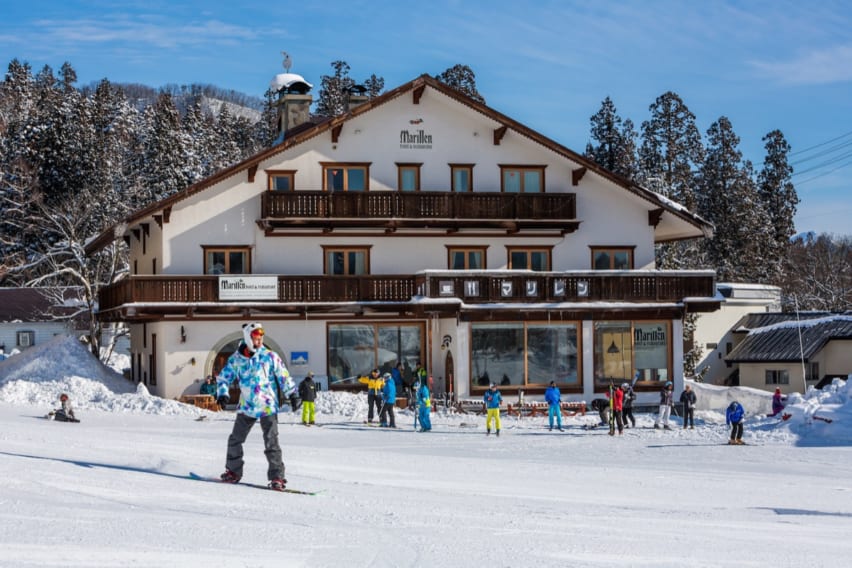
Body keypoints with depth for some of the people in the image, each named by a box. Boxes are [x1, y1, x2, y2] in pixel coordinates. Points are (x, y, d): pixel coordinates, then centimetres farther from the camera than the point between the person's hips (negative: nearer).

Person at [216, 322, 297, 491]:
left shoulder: (270, 356, -3)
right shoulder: (236, 359, 1)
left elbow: (283, 376, 3)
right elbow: (223, 377, 9)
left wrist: (291, 393, -1)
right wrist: (222, 393, -6)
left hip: (267, 406, -3)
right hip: (246, 406, 3)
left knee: (271, 442, -10)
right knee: (235, 439, 9)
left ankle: (277, 477, -7)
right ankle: (233, 471, 25)